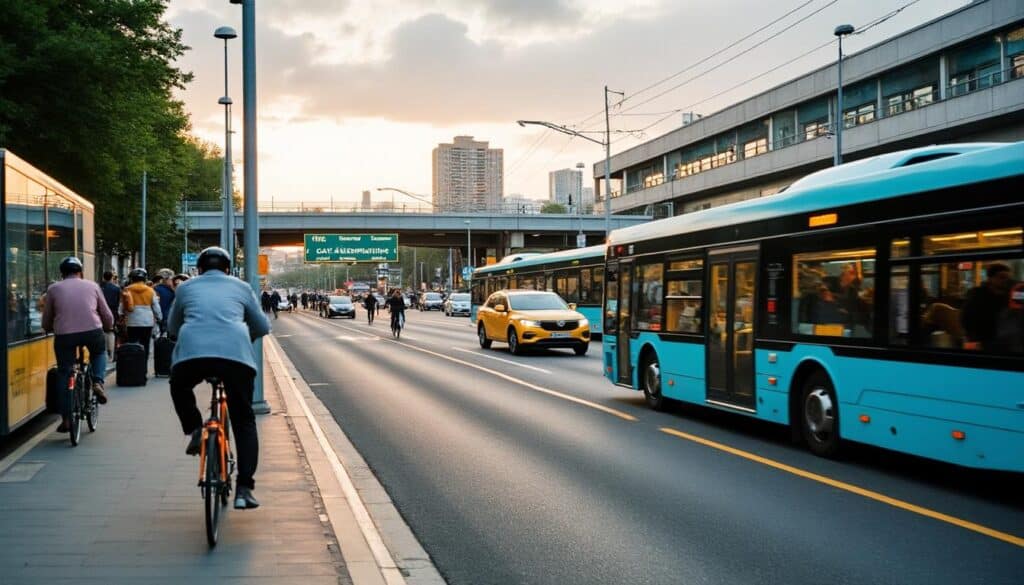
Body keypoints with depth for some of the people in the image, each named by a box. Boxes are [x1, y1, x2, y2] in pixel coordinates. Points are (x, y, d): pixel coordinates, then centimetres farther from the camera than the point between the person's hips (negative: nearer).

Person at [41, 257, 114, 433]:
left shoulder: (53, 289, 13)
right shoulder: (92, 286, 14)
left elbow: (46, 323, 17)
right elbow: (108, 317, 18)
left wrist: (52, 329, 39)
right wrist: (107, 328, 39)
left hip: (64, 335, 0)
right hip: (92, 332, 0)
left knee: (65, 376, 13)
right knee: (99, 352, 33)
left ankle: (66, 419, 11)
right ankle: (97, 382, 8)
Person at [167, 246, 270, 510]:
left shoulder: (186, 287, 25)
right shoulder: (240, 287, 24)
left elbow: (172, 327, 34)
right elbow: (262, 327, 27)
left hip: (192, 350, 1)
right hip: (236, 352, 0)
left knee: (179, 389, 36)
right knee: (244, 421, 11)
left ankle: (195, 430, 14)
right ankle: (244, 489, 2)